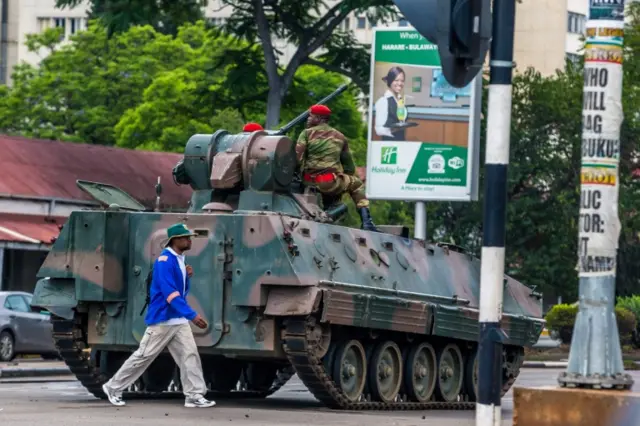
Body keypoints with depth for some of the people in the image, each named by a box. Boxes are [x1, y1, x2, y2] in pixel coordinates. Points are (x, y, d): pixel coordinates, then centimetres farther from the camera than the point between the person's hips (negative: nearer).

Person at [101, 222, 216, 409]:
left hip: (179, 320, 8)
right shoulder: (165, 260, -18)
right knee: (143, 356, 0)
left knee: (190, 355, -3)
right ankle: (113, 387, 12)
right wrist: (192, 315, -29)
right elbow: (170, 293, -26)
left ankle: (194, 396, -3)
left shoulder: (179, 260, 11)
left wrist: (187, 276, -1)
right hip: (162, 319, -8)